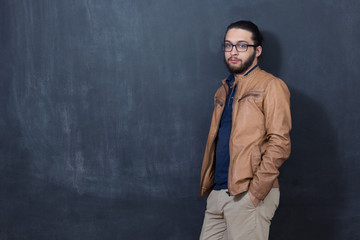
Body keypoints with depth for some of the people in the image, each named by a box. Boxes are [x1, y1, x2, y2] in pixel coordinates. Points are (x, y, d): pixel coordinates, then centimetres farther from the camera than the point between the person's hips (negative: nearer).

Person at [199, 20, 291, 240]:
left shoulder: (271, 86, -4)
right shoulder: (224, 91, 20)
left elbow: (279, 144, -12)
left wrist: (255, 191, -17)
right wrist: (210, 185, 11)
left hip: (248, 196, -7)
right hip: (218, 193, 7)